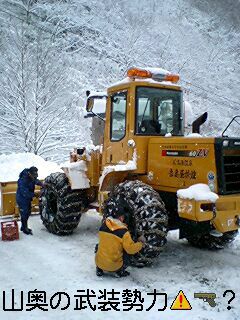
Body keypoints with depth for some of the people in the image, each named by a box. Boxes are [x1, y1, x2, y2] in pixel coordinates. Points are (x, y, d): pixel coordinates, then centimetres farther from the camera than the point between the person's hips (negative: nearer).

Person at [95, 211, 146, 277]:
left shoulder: (103, 225, -2)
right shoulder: (123, 231, -16)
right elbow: (131, 249, -17)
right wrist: (141, 243, 2)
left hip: (99, 263, 4)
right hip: (114, 266, -4)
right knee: (126, 250, 18)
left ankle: (99, 270, 23)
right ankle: (120, 272, 12)